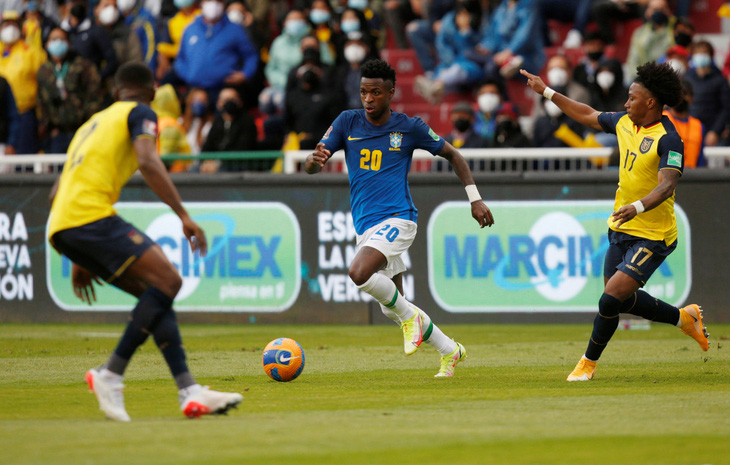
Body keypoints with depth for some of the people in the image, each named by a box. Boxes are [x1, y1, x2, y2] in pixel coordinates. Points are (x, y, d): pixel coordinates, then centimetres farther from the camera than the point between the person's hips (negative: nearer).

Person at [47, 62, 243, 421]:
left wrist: (79, 261, 35)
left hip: (61, 229, 9)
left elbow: (58, 192, 32)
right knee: (167, 281, -12)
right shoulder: (140, 113, 9)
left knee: (156, 293, 8)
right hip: (90, 214, -9)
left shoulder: (93, 123, 33)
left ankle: (189, 391, -3)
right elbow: (148, 163, -12)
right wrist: (183, 215, -13)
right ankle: (110, 375, -15)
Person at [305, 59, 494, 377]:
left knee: (359, 272, -30)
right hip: (365, 228, 5)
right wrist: (315, 160, -25)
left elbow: (452, 155, 11)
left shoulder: (409, 127, -2)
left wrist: (474, 198, 5)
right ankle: (450, 351, 28)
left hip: (396, 219, -5)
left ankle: (409, 315, -7)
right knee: (392, 309, 9)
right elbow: (310, 168, 0)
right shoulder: (348, 122, 4)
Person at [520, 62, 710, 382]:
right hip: (621, 231, 9)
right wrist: (547, 92, 23)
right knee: (622, 300, 13)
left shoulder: (668, 140, -20)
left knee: (611, 299, -15)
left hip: (652, 237, -9)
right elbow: (588, 116, 21)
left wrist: (638, 207, -50)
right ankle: (684, 317, 34)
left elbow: (666, 185, -33)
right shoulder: (625, 123, 4)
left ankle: (588, 363, 4)